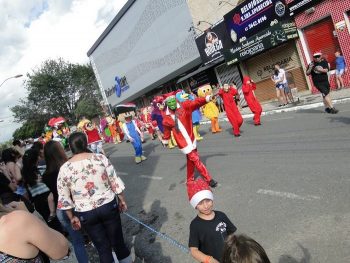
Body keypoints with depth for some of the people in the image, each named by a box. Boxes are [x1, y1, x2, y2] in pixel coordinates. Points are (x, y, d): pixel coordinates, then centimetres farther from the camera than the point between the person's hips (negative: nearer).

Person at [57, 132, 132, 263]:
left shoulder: (64, 168, -9)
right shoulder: (100, 158, -10)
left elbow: (64, 198, -4)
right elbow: (115, 182, -5)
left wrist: (72, 217, 8)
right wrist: (122, 200, 9)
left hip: (85, 214, 0)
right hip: (108, 206, 0)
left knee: (103, 248, 16)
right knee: (118, 242, 19)